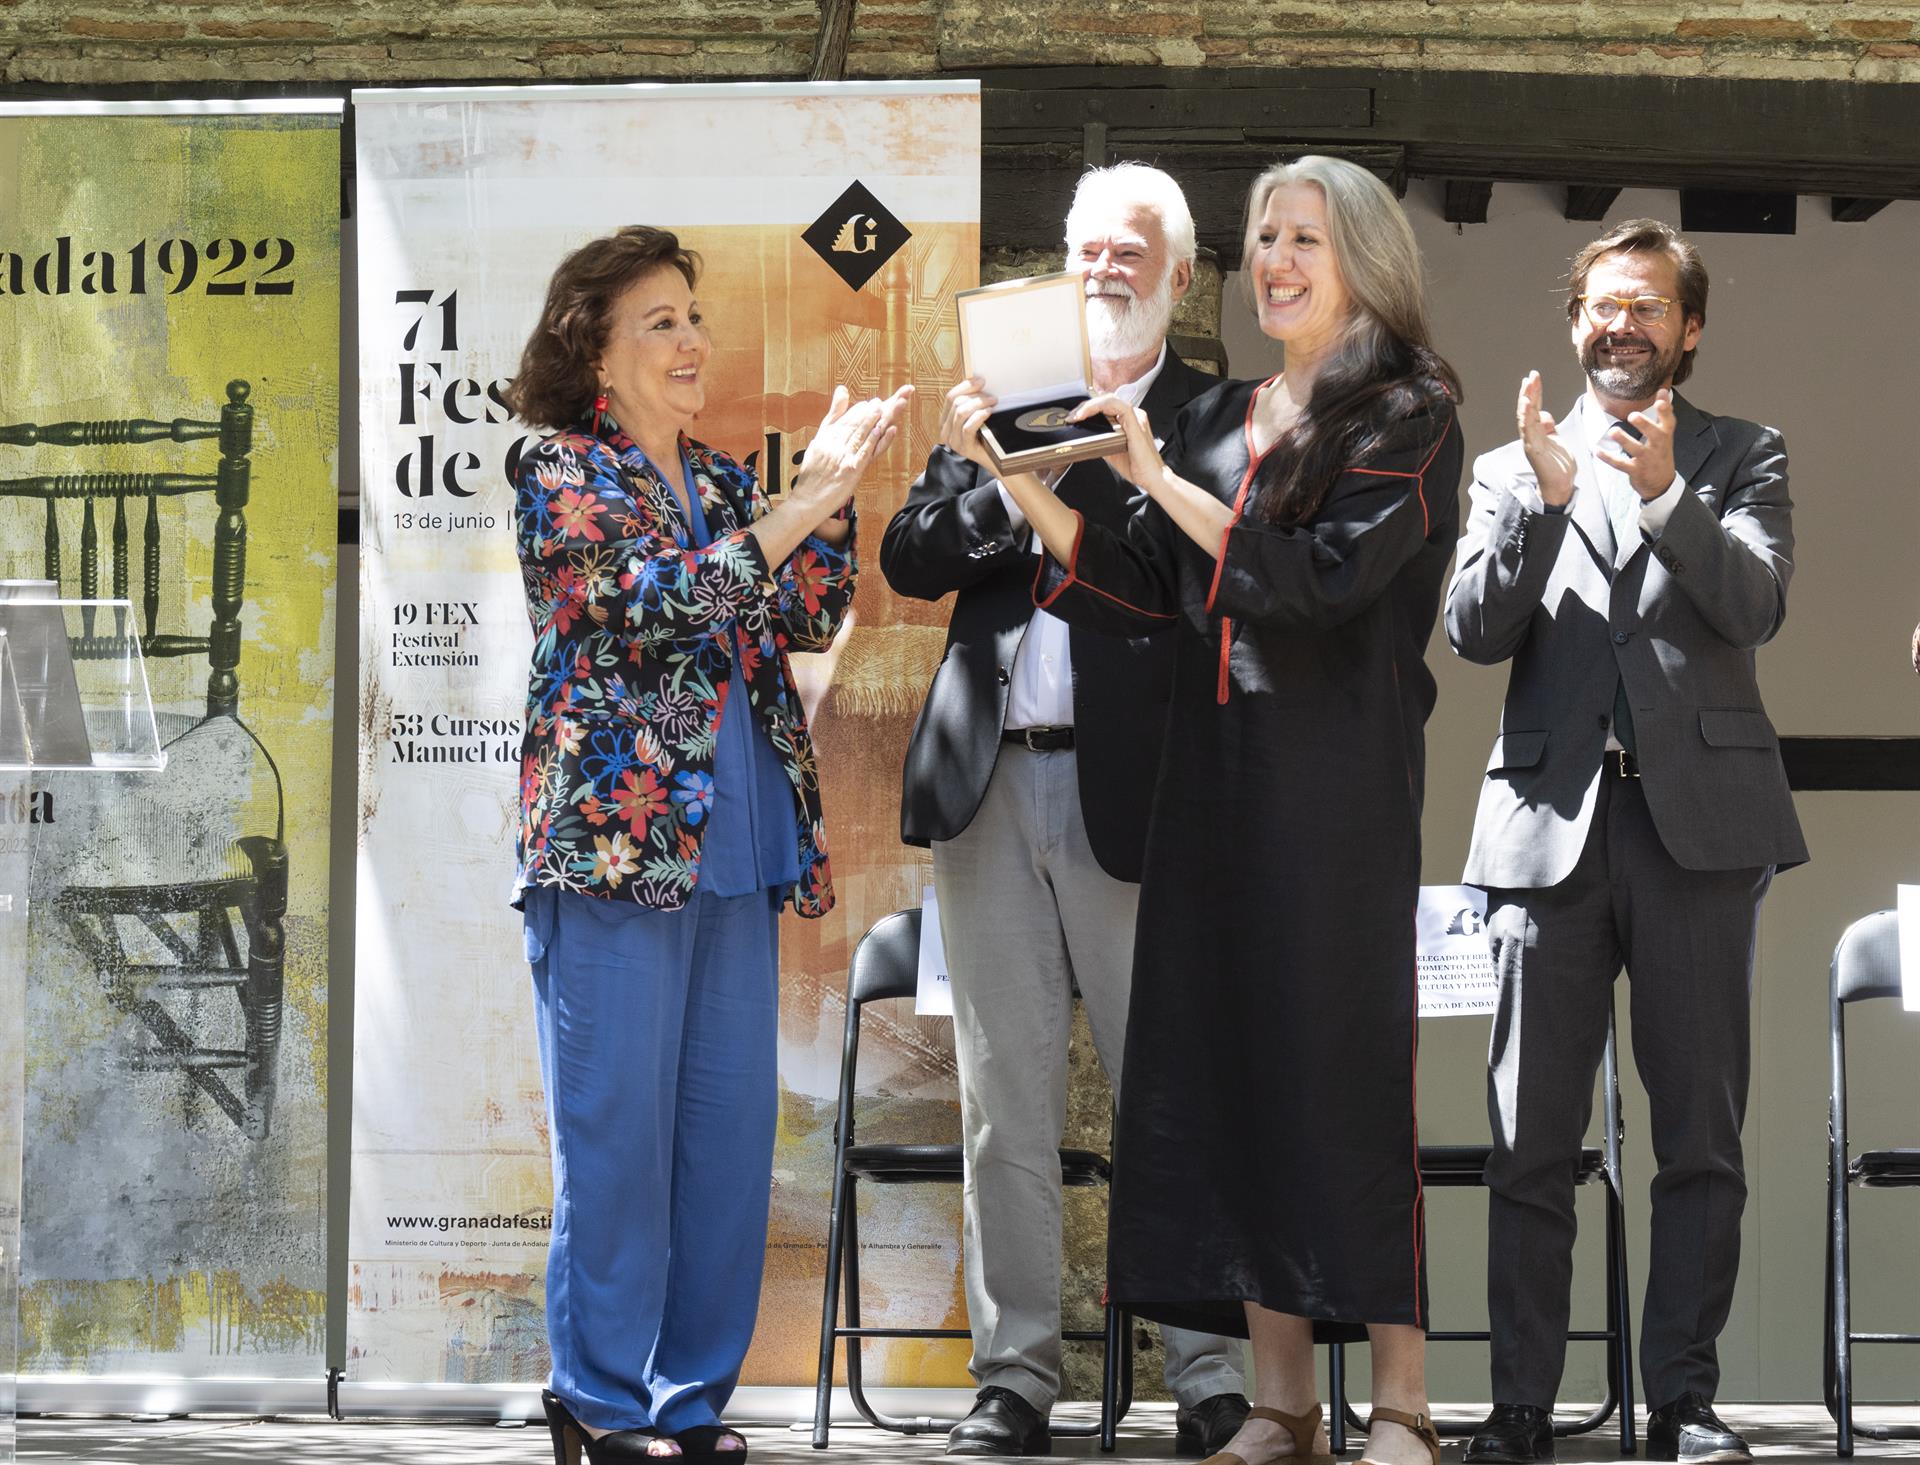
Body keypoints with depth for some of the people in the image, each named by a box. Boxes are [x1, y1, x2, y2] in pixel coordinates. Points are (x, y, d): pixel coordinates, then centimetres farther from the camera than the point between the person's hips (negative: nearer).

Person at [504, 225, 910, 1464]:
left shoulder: (723, 482, 17)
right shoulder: (562, 475, -3)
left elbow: (813, 620, 12)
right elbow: (656, 596, -17)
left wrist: (836, 493, -2)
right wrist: (804, 501, -18)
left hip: (737, 851, 7)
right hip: (617, 843, -6)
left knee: (732, 1123, 6)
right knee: (619, 1129, -3)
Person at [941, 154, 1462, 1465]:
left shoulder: (1406, 419, -3)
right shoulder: (1219, 420, 15)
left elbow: (1320, 575, -16)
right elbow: (1136, 592, 11)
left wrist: (1156, 475, -13)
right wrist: (1013, 474, 2)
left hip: (1345, 794, -6)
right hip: (1218, 788, 6)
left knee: (1352, 1066, -7)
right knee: (1232, 1064, 4)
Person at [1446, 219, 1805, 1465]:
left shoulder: (1741, 458, 12)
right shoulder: (1512, 469, 15)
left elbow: (1758, 604, -5)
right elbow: (1474, 633, 2)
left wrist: (1666, 496, -19)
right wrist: (1543, 501, -11)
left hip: (1700, 818, -1)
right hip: (1552, 820, 1)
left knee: (1702, 1131, 0)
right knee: (1531, 1143, -2)